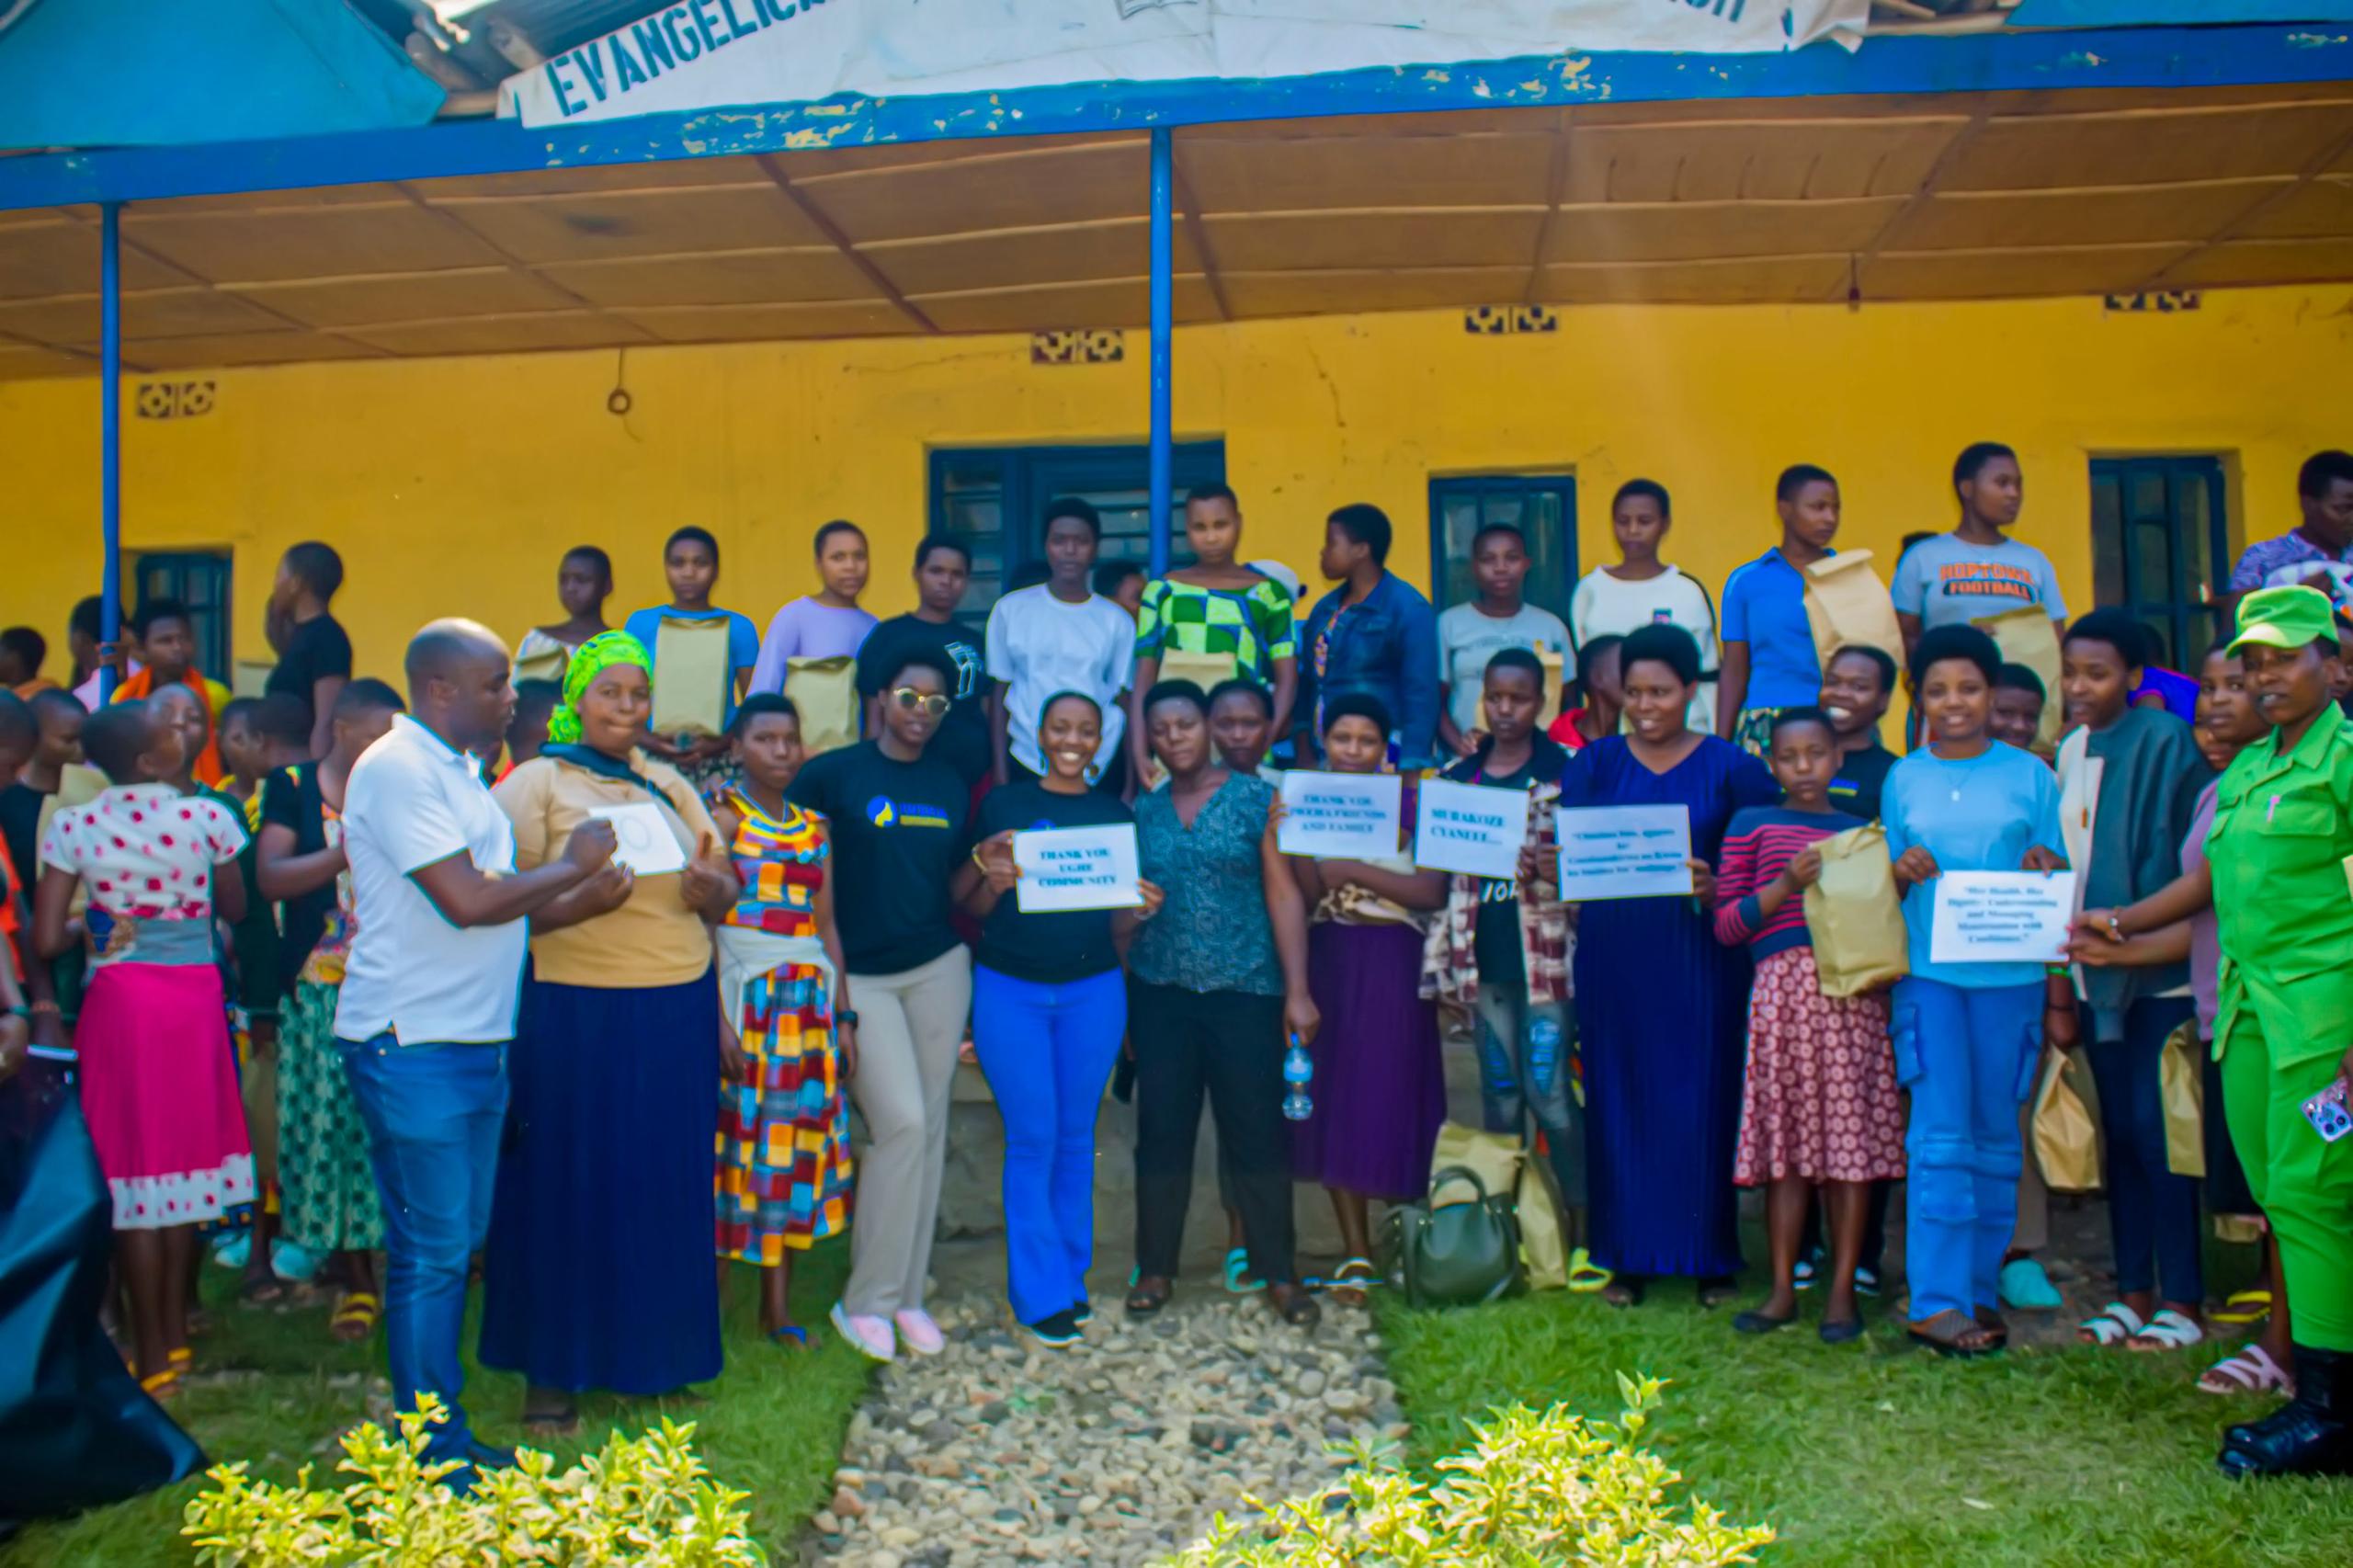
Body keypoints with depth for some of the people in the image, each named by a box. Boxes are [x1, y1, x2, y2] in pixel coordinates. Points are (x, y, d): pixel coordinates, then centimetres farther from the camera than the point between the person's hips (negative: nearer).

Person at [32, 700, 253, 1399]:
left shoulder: (73, 827, -5)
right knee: (185, 1157, 14)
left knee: (135, 1165, 5)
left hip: (119, 1000, -1)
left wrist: (91, 923, 12)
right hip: (194, 999, 1)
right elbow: (235, 907, 7)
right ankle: (175, 1335, 24)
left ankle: (153, 1357, 10)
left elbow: (47, 940, -7)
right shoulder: (207, 817, -6)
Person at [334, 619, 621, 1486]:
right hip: (413, 1047, -10)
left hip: (474, 1042, 10)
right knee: (430, 1251, -2)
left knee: (458, 1241, 14)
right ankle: (434, 1450, 8)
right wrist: (571, 866, -9)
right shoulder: (397, 770, -15)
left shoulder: (458, 770, 17)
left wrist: (581, 898, 5)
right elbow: (467, 900, -23)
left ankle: (448, 1434, 23)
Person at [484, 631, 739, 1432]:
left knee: (665, 1185, 9)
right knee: (569, 1187, 1)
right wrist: (579, 901, -26)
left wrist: (709, 888, -8)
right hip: (577, 1014, -5)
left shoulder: (669, 785, 15)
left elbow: (726, 887, 15)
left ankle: (653, 1351, 24)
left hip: (678, 1012, 5)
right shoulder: (536, 783, -1)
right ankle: (552, 1371, 13)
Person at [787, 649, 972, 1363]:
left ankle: (906, 1293, 17)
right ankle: (866, 1299, 2)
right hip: (860, 975, -5)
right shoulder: (833, 774, -3)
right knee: (902, 1122, -13)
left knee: (929, 1127, 5)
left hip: (940, 967, 5)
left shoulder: (950, 783, 11)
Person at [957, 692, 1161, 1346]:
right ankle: (1041, 1294, 8)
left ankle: (1070, 1273, 23)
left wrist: (1143, 910, -16)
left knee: (1076, 1136, 9)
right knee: (1032, 1138, -1)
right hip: (1010, 989, -2)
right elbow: (971, 909, 2)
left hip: (1092, 990, 2)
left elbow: (1116, 925, 6)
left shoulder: (1115, 816, 6)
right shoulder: (1003, 805, 1)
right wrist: (992, 882, -19)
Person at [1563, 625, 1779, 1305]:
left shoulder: (1730, 767, 3)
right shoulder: (1594, 763, 8)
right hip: (1613, 958, 2)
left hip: (1699, 958, -1)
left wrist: (1716, 889, -19)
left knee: (1703, 1101, 1)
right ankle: (1627, 1257, 15)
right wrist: (1543, 863, -22)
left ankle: (1711, 1258, 14)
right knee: (1619, 1101, 5)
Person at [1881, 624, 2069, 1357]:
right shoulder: (1904, 779, 8)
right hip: (1929, 973, -1)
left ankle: (1980, 1289, 18)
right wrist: (1901, 873, -11)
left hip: (2011, 975, 1)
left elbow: (2056, 889, 9)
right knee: (1941, 1135, -6)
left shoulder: (2030, 776, 6)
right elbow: (1885, 889, 11)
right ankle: (1936, 1302, -4)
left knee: (1996, 1138, 6)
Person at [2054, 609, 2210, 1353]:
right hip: (2096, 965, 7)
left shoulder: (2165, 743, -8)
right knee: (2119, 1129, 10)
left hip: (2157, 967, -7)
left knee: (2154, 1128, -5)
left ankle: (2182, 1302, 5)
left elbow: (2184, 858, -13)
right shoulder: (2071, 750, 12)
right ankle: (2134, 1291, 18)